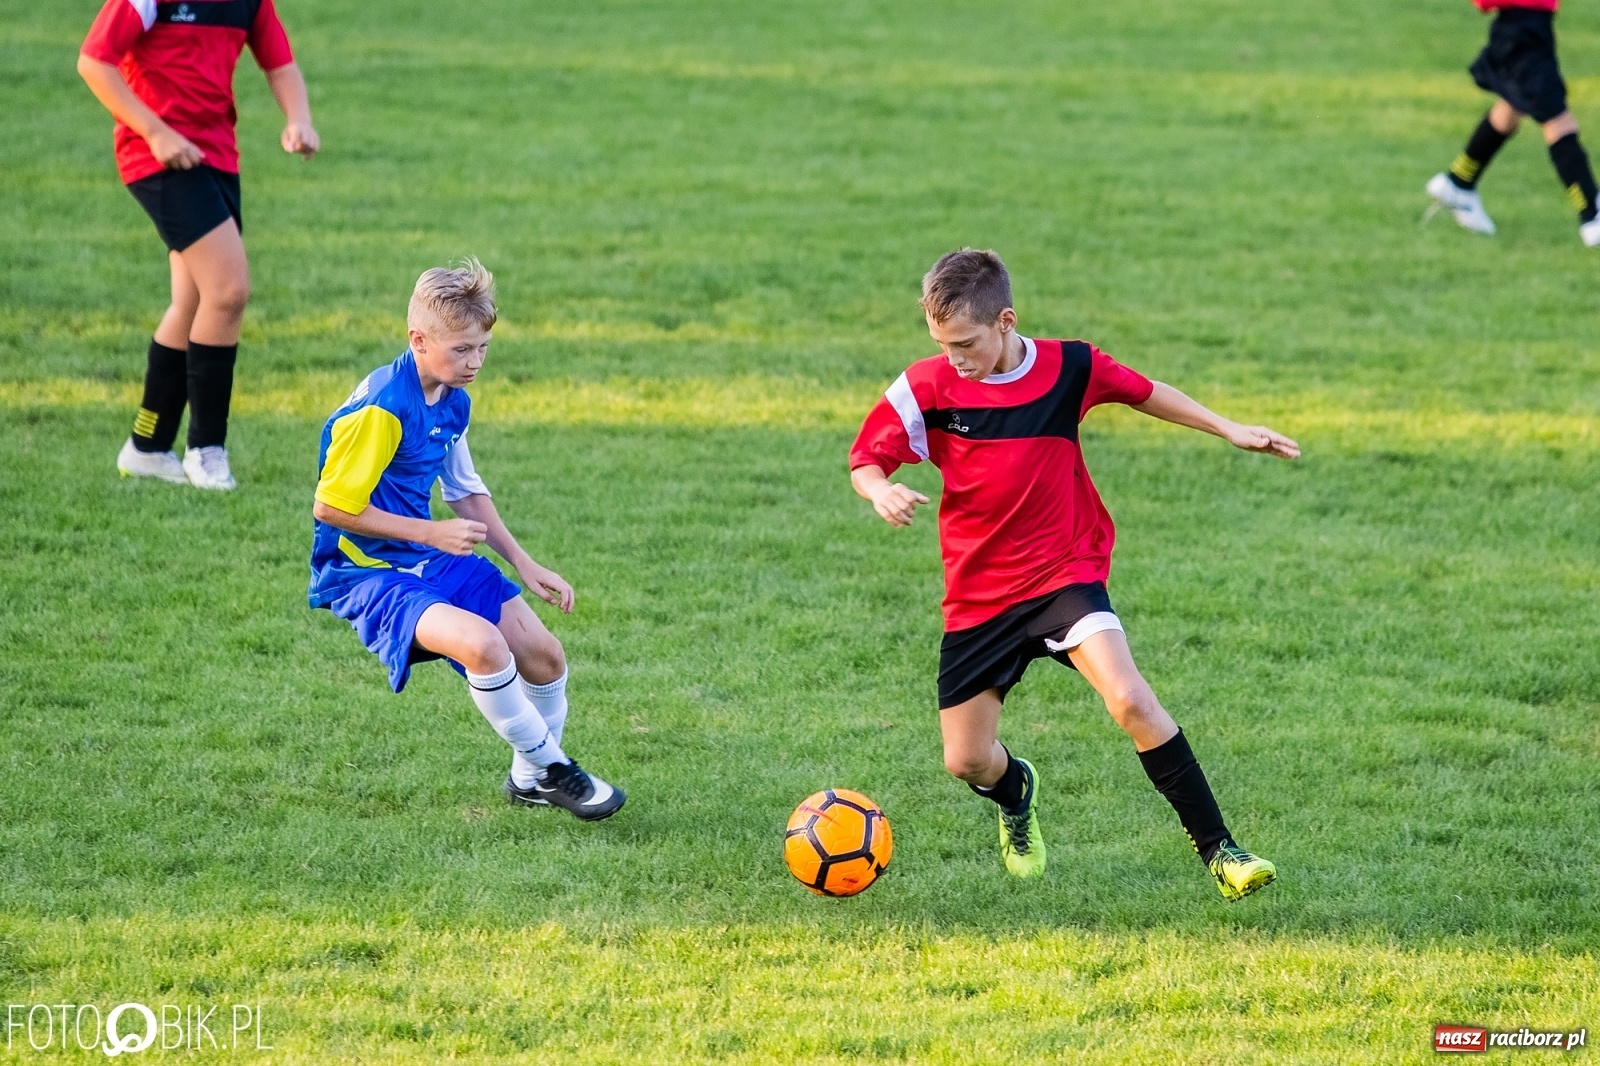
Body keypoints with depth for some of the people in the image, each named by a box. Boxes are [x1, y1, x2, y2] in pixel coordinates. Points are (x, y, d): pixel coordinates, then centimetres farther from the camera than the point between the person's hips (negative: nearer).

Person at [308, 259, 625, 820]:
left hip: (432, 561, 9)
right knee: (481, 643, -31)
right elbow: (331, 507, -21)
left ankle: (530, 780, 25)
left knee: (544, 654, 2)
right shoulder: (381, 409, -22)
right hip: (363, 571, -9)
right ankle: (552, 768, -11)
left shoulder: (453, 402, 6)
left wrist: (523, 564, 13)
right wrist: (430, 533, -18)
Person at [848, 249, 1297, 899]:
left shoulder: (1069, 368, -7)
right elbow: (865, 461, -1)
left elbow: (1142, 392, 11)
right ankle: (1017, 796, 43)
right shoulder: (927, 388, -9)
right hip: (977, 594, 2)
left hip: (1065, 572, -2)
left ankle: (1217, 849, -17)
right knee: (966, 762, 4)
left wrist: (1230, 431, 13)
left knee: (1130, 700, -25)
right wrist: (881, 492, -25)